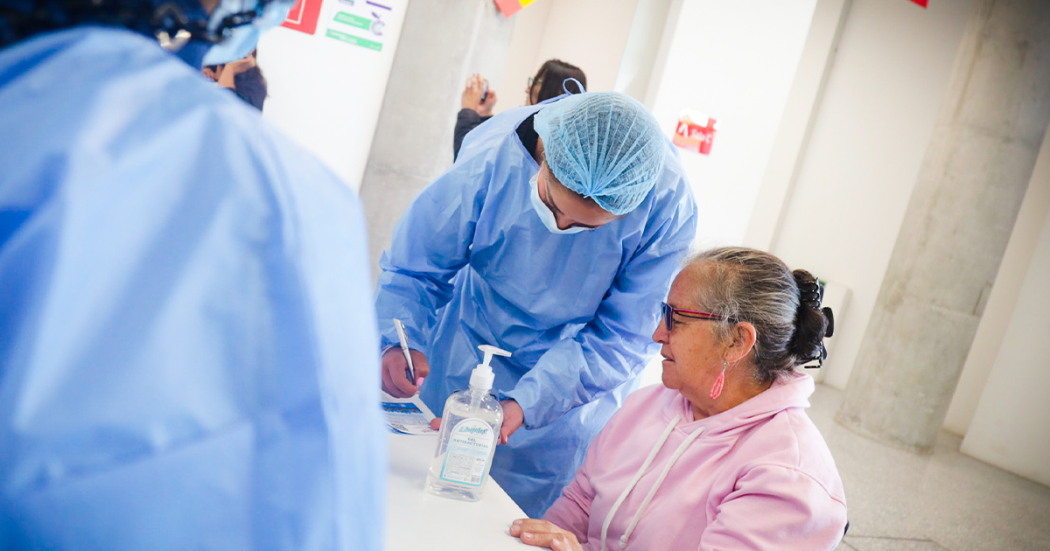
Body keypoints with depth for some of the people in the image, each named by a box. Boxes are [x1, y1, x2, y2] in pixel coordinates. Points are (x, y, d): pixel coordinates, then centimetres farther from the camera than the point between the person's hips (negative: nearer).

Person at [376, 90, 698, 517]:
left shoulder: (669, 206, -28)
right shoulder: (490, 158, -27)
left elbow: (623, 337, -20)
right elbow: (414, 268, -14)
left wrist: (524, 402, -31)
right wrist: (399, 342, -35)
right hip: (464, 362, 2)